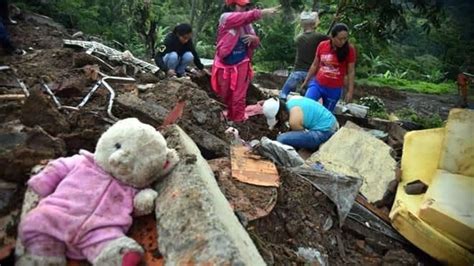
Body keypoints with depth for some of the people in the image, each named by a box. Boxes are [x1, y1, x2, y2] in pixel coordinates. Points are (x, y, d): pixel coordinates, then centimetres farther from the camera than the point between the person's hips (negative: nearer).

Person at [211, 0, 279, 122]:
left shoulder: (247, 24, 2)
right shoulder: (225, 17, -12)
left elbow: (256, 43, 8)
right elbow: (247, 16, -29)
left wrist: (253, 38, -15)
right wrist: (263, 12, -40)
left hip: (241, 64, 2)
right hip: (225, 64, -1)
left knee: (239, 97, -2)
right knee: (225, 95, 16)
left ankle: (238, 121, 8)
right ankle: (231, 118, 38)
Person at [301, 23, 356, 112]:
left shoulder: (349, 49, -10)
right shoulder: (322, 45, -4)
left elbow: (351, 72, -4)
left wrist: (350, 91, -7)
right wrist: (306, 81, 13)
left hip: (334, 89, -2)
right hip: (317, 84, 2)